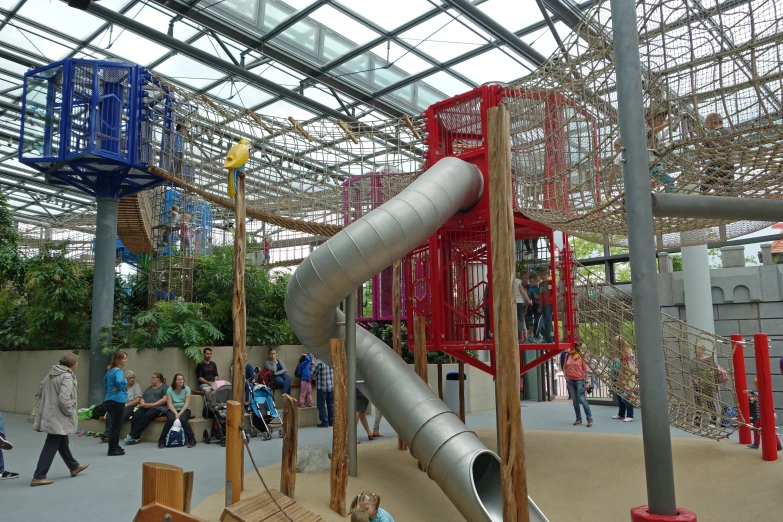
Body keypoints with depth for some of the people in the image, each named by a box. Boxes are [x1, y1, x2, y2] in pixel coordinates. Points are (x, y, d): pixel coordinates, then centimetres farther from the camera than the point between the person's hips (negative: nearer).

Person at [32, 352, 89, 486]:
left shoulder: (52, 373, 7)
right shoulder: (67, 377, -20)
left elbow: (40, 388, 16)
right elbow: (64, 399, -28)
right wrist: (71, 412, -13)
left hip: (50, 414, 10)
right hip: (57, 417, -10)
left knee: (62, 442, 21)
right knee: (51, 446, -2)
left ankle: (74, 467, 37)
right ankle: (38, 477, 2)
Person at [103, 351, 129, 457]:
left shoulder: (110, 371, 11)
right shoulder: (118, 371, -16)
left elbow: (105, 380, 29)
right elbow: (119, 381, -36)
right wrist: (120, 388, -16)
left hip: (109, 400, 9)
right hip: (117, 401, -9)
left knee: (114, 425, 18)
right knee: (116, 426, -1)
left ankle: (115, 447, 27)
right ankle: (112, 450, 4)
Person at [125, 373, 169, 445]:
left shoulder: (164, 387, 9)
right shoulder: (149, 388, 31)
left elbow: (165, 399, -6)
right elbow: (142, 399, 22)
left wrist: (152, 404, -14)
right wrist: (143, 404, -2)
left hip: (157, 408, -6)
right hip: (145, 407, 6)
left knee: (147, 416, -34)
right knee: (136, 416, -25)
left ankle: (132, 435, -34)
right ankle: (136, 438, -31)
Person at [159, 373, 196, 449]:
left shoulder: (186, 389, -1)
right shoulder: (169, 390, -1)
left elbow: (187, 403, -7)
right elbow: (169, 404, -7)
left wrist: (180, 413, -19)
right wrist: (176, 413, -21)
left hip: (184, 409, 0)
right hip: (172, 410, 0)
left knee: (183, 419, -33)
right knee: (170, 419, -33)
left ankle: (192, 440, -25)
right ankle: (161, 441, -18)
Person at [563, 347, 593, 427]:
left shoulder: (581, 356, -9)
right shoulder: (567, 356, 5)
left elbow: (586, 369, -7)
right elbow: (564, 367, 17)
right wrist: (565, 377, 4)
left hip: (579, 380, -5)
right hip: (570, 381, 5)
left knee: (582, 399, -6)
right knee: (575, 400, 10)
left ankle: (589, 419, 3)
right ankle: (578, 418, 20)